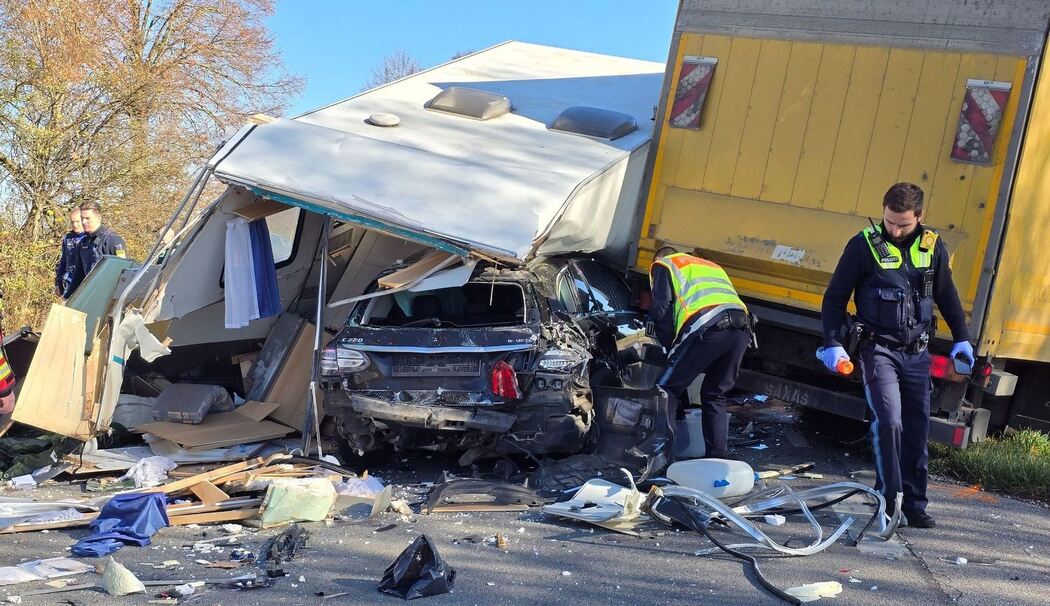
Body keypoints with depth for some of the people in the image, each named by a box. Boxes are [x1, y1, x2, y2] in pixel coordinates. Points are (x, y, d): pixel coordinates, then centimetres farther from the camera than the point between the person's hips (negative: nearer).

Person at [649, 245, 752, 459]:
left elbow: (661, 308, 7)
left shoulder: (663, 265, 23)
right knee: (715, 395, 17)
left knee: (668, 388, 4)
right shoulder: (712, 266, 42)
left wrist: (671, 348, 16)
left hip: (708, 327, -6)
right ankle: (718, 456, 12)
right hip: (742, 329, 6)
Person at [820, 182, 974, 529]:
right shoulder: (864, 245, -7)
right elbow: (835, 298, -2)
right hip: (879, 348, -4)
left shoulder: (933, 247, 4)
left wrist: (962, 339, 17)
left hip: (917, 353, 4)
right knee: (888, 421, -17)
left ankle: (914, 505, 18)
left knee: (917, 430, 6)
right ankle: (888, 500, -5)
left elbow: (947, 296, 19)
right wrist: (833, 344, -10)